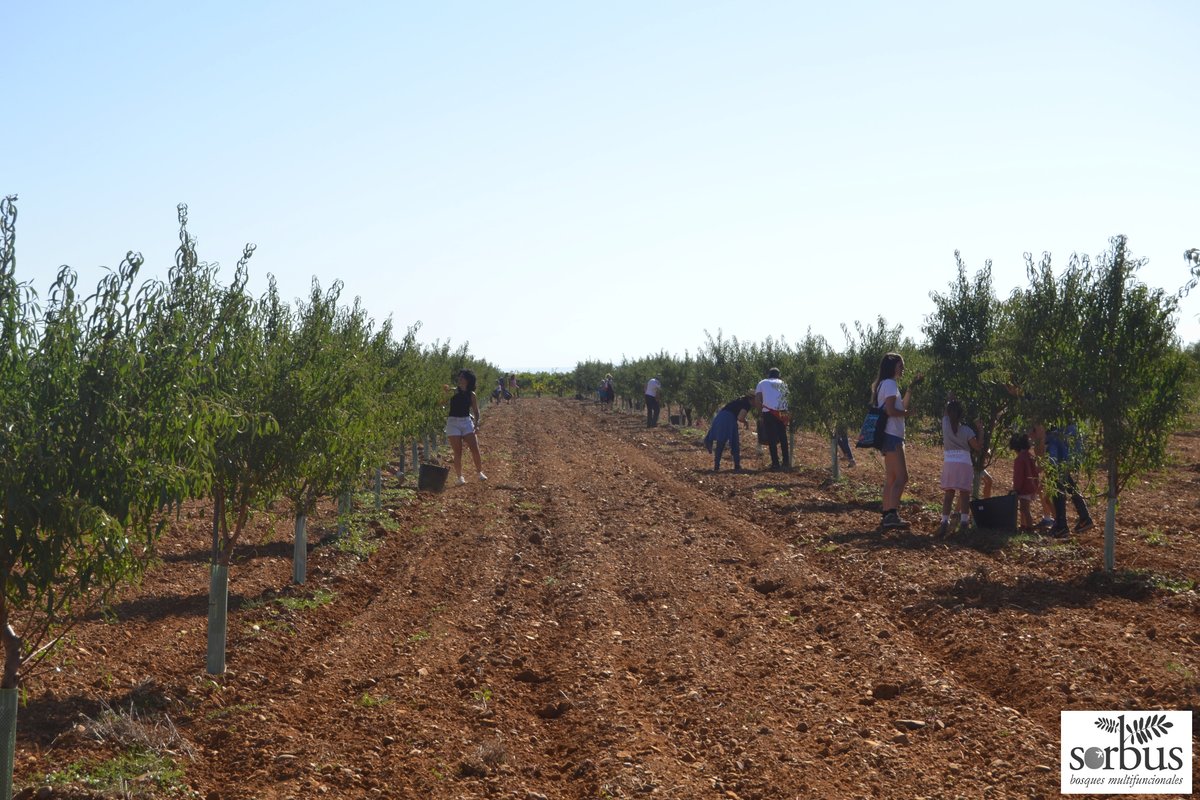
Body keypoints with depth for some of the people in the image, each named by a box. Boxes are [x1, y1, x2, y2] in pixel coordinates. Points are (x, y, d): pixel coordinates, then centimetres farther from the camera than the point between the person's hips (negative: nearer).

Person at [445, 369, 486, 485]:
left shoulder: (471, 395, 3)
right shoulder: (453, 392, -2)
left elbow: (476, 411, 11)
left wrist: (476, 424, -3)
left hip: (467, 422, 2)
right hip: (453, 422, -2)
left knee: (475, 449, -4)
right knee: (458, 452, -3)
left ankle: (480, 472, 14)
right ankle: (459, 477, 7)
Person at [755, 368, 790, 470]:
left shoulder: (762, 383, 13)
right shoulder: (782, 383, 20)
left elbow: (757, 401, 3)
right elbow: (786, 397, 10)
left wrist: (761, 413, 10)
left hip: (769, 412, -2)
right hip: (782, 412, 2)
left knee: (772, 439, 2)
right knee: (783, 437, 15)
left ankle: (775, 463, -1)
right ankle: (786, 461, 16)